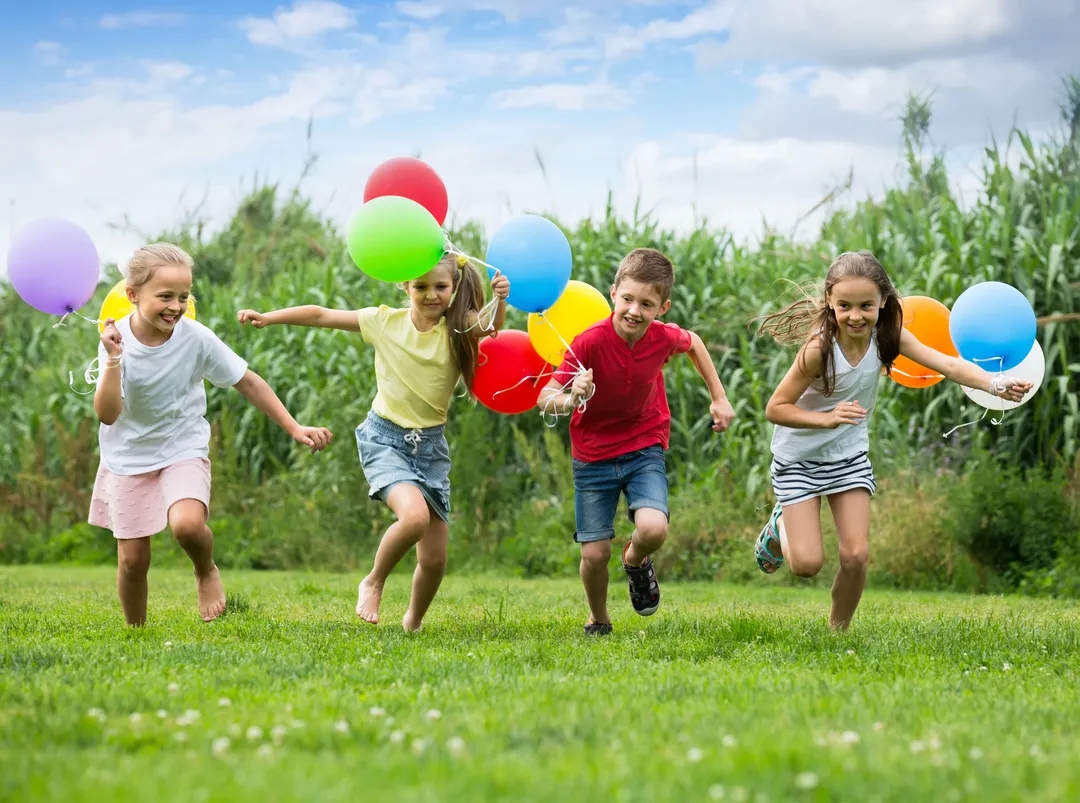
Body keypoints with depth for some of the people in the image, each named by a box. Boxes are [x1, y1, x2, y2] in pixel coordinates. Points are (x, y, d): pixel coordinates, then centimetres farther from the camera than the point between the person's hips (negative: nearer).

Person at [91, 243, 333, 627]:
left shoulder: (195, 338, -17)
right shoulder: (117, 340, -18)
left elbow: (247, 383, -7)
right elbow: (107, 414, -26)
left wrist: (295, 429, -8)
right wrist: (113, 361, -38)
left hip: (183, 450, -1)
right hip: (128, 455, 1)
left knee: (187, 524, -29)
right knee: (132, 559, 1)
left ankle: (206, 573, 5)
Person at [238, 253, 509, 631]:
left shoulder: (458, 330, -6)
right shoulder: (385, 321, -5)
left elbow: (493, 325, -25)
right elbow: (321, 315, 0)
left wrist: (501, 300, -45)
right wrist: (269, 317, -6)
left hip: (431, 446, 2)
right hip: (385, 439, -2)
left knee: (434, 558, 2)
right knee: (414, 516, -31)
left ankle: (413, 623, 32)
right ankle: (373, 583, -3)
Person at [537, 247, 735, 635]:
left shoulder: (663, 337, -15)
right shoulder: (590, 342, -24)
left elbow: (693, 342, 11)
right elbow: (545, 397, -24)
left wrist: (719, 397, 12)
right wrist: (570, 400, -47)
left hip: (645, 448, 1)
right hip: (594, 454, -1)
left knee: (653, 529, -24)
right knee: (594, 553, -3)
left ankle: (635, 560, 14)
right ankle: (598, 620, 29)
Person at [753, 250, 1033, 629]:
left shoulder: (887, 335, -16)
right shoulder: (820, 348, -28)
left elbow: (948, 364, -25)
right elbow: (775, 408, -22)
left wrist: (996, 384, -41)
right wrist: (827, 418, -36)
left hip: (850, 456, 4)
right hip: (798, 458, -4)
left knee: (856, 556, -4)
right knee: (807, 564, -6)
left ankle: (838, 629, 22)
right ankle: (780, 526, 30)